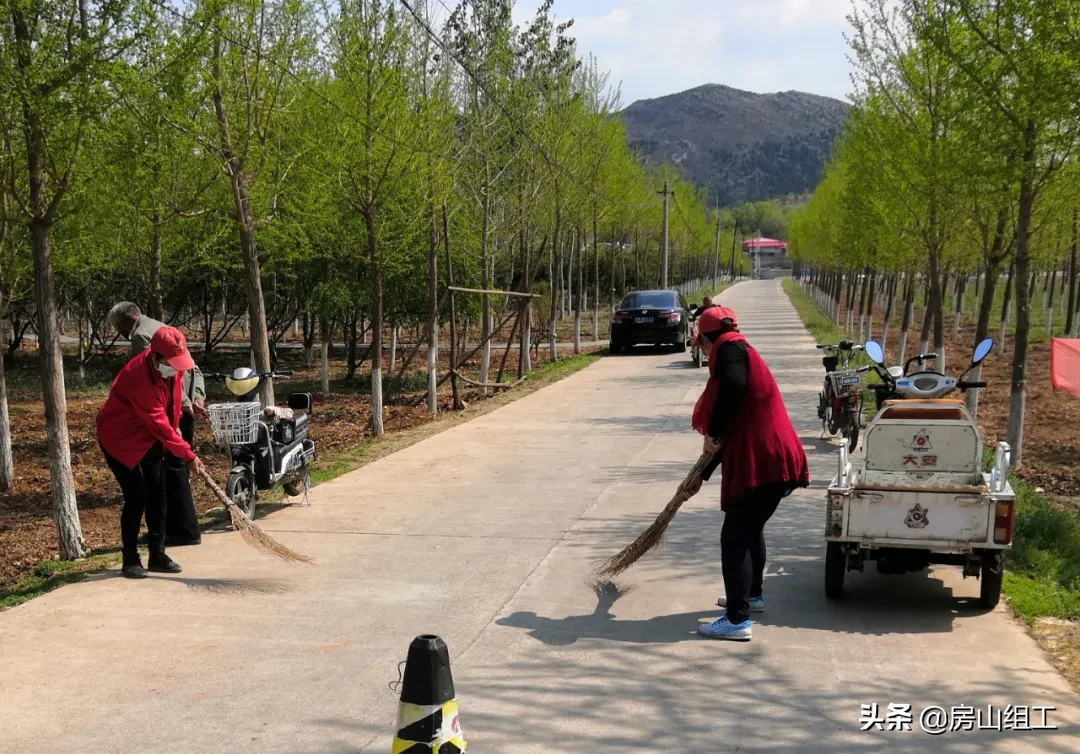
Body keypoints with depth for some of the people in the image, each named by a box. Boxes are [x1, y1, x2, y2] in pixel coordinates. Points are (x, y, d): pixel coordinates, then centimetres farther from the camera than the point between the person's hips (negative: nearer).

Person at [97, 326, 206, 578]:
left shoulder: (171, 366, -12)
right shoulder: (139, 378, -36)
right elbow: (159, 425, -34)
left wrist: (175, 425, 9)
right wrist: (188, 455, -31)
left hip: (150, 439, 8)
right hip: (120, 439, -8)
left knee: (157, 497, 7)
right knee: (137, 497, -10)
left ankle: (158, 555, 16)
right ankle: (130, 560, 3)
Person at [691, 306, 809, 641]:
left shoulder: (730, 348, -5)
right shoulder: (743, 352, 23)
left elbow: (733, 386, -31)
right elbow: (736, 427, 29)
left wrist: (713, 434, -18)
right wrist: (702, 475, 35)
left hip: (760, 461, -10)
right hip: (770, 459, 10)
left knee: (734, 537, -6)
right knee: (751, 529, 25)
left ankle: (738, 621, -6)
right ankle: (752, 594, 42)